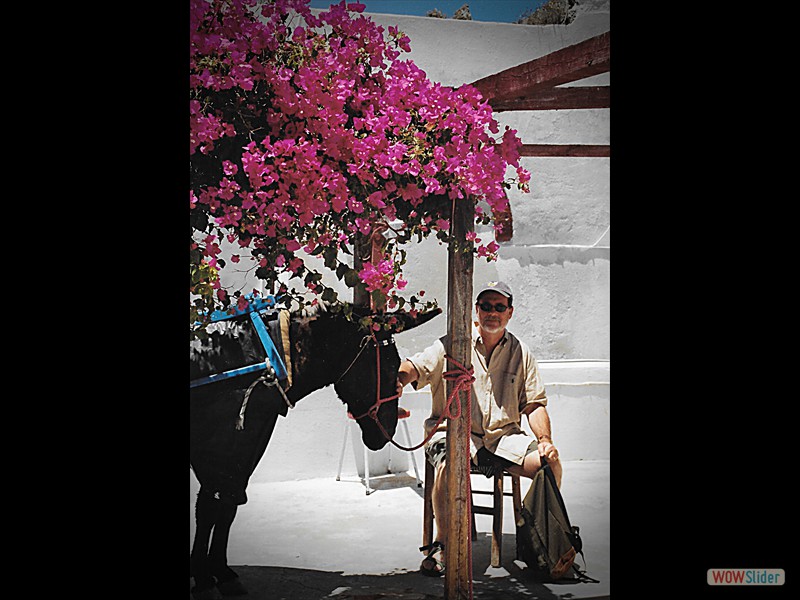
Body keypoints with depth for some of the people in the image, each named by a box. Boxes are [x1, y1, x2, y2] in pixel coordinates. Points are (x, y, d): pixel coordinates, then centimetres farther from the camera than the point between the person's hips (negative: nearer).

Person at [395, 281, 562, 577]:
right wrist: (398, 379, -36)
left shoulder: (521, 352, 12)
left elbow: (535, 404, 13)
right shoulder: (452, 345, 2)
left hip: (504, 436, 3)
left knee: (550, 463, -20)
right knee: (449, 466, -35)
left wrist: (545, 440, -4)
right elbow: (416, 366, -12)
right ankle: (442, 542, -14)